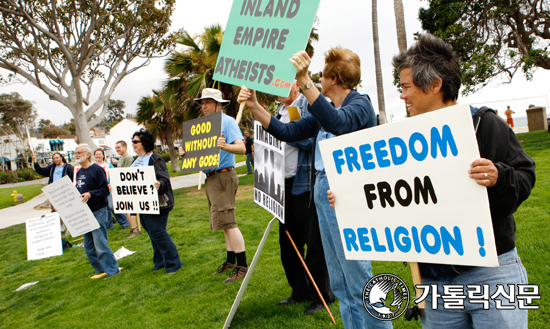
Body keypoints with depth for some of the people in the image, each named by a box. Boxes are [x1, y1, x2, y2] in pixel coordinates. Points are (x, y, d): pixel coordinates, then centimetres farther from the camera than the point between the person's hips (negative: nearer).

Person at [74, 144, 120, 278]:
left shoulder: (97, 169, -11)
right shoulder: (79, 172, 15)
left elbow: (105, 190, -16)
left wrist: (90, 194, -29)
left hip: (98, 211, -9)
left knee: (100, 244, -8)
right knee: (89, 246, 12)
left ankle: (112, 270, 3)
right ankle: (101, 270, 22)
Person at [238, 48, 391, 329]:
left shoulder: (360, 103, -7)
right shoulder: (324, 110, 17)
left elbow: (337, 123, -29)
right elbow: (287, 132, 13)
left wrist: (305, 81, -36)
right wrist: (254, 106, 5)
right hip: (322, 190, 9)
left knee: (358, 278, -3)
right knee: (339, 281, 16)